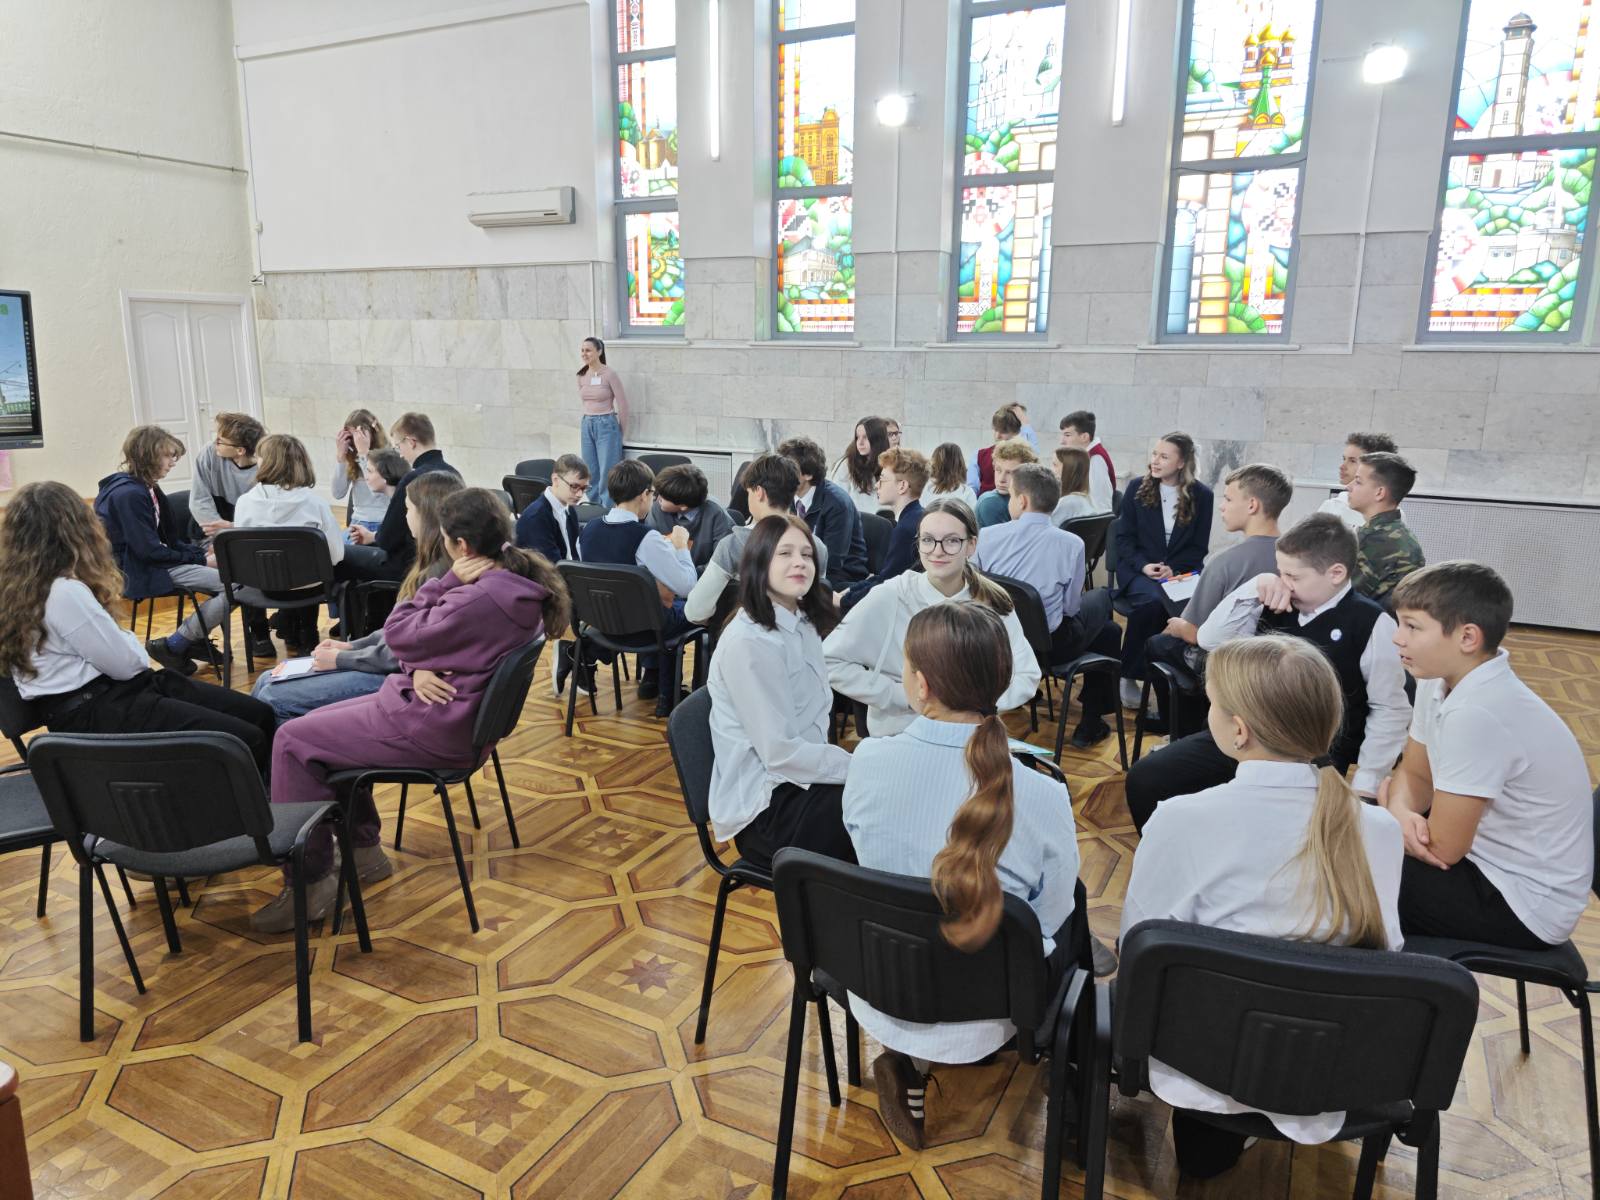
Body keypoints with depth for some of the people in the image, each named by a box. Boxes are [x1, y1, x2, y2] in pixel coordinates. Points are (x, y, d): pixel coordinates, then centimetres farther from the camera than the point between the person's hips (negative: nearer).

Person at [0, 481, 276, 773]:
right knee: (247, 742, -22)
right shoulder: (65, 592, -21)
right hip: (92, 713, -11)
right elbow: (126, 664, -12)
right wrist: (129, 641, 7)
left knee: (260, 715, 0)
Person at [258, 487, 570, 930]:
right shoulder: (522, 580, 1)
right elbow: (440, 635, 6)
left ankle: (310, 884, 7)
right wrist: (420, 669, -13)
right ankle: (363, 849, 27)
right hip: (460, 713, 10)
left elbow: (398, 634, -17)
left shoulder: (482, 598, -30)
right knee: (323, 723, 23)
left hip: (434, 729, -10)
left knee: (293, 741, -2)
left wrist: (448, 581, -14)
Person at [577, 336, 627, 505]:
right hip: (587, 425, 6)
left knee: (607, 473, -4)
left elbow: (622, 404, -6)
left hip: (607, 425, -6)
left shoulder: (610, 375, -10)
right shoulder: (581, 376, 6)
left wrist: (621, 432, 0)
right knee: (591, 473, 9)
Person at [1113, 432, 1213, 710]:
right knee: (1151, 600, -34)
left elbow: (1198, 547, 4)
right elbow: (1123, 536, 3)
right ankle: (1129, 676, -20)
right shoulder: (1137, 488, 4)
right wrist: (1143, 565, -14)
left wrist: (1173, 569, -14)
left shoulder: (1201, 496, 3)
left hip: (1181, 570, 1)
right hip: (1138, 568, -1)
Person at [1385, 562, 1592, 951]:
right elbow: (1415, 775, 8)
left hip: (1526, 904, -8)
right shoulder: (1440, 678, -5)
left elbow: (1441, 848, -24)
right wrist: (1400, 813, -15)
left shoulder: (1476, 714, -31)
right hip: (1492, 859, 8)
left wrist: (1389, 808, -5)